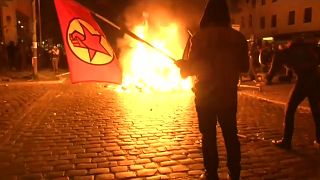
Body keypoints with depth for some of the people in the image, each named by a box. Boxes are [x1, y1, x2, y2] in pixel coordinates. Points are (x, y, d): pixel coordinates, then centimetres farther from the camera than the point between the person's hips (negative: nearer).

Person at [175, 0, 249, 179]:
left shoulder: (200, 37, -12)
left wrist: (181, 64, 10)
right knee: (231, 134, 15)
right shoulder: (238, 37, -2)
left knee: (209, 135, 9)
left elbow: (191, 67, -11)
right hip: (228, 94, 3)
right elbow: (244, 66, 6)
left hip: (206, 94, -2)